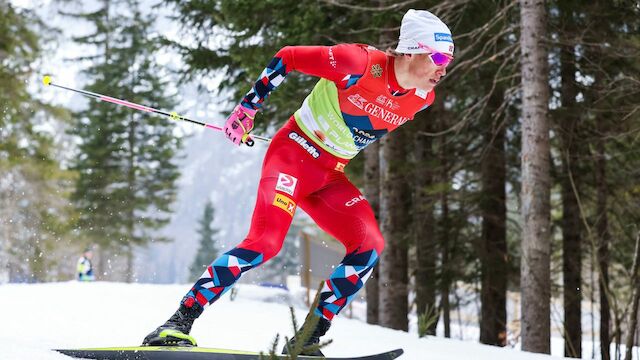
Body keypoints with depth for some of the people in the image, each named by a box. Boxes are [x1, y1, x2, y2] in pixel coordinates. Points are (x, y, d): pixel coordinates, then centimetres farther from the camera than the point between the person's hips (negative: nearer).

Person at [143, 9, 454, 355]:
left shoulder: (422, 98, -2)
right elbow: (287, 57, -12)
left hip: (330, 177, 7)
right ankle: (179, 322, -20)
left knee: (369, 246, -12)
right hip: (294, 154, -7)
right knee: (266, 241, -23)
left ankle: (308, 338, -7)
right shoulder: (361, 62, -22)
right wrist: (247, 108, -9)